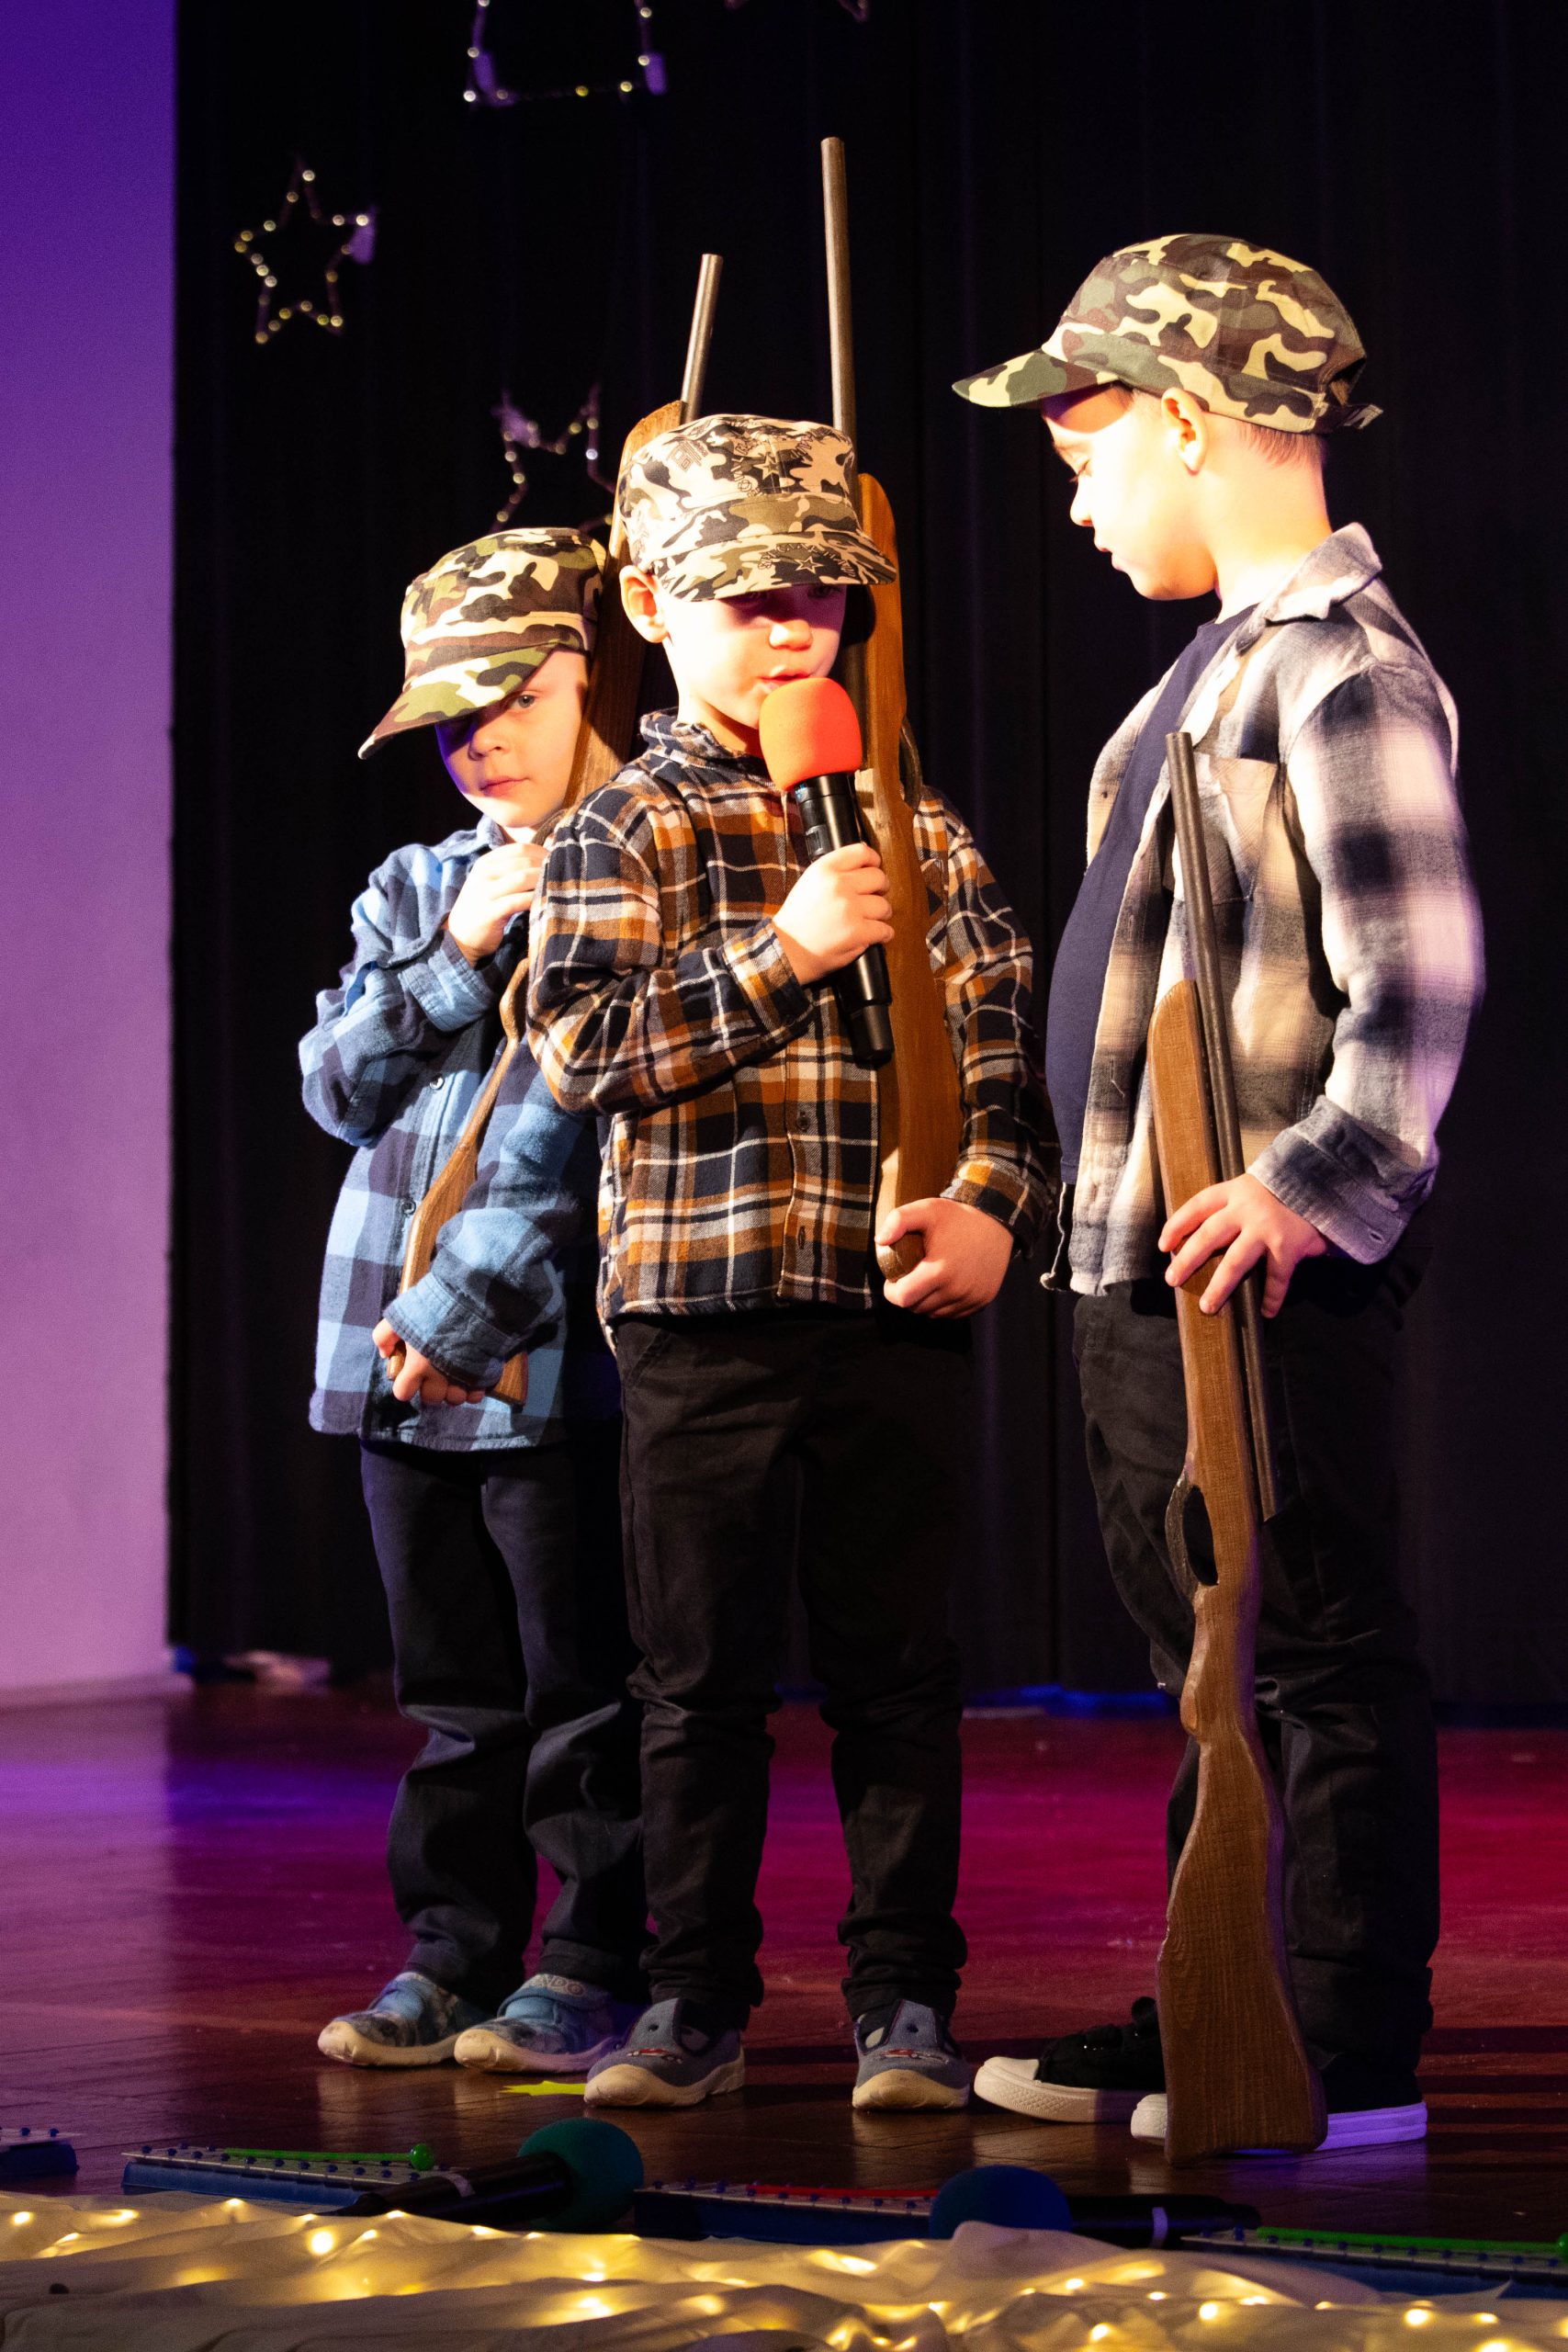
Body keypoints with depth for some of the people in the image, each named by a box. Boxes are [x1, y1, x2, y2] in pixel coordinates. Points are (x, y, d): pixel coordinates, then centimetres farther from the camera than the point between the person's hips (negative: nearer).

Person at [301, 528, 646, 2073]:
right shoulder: (417, 890, 17)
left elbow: (585, 1122, -12)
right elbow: (337, 1086, 9)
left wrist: (468, 1306, -15)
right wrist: (457, 952, -4)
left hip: (561, 1352, -6)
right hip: (403, 1360, 6)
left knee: (585, 1687, 0)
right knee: (454, 1693, 12)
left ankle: (596, 1969, 8)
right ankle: (454, 1956, 19)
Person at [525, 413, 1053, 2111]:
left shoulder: (912, 822, 12)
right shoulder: (619, 833, 2)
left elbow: (1001, 1032, 11)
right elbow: (584, 1049, -11)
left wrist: (993, 1201, -5)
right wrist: (780, 956, -18)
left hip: (898, 1304, 2)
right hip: (701, 1311, -2)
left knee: (896, 1667, 5)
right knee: (702, 1671, 5)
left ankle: (905, 2000, 13)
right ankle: (695, 2000, 16)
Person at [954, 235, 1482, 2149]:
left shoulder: (1339, 663, -14)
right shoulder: (1220, 661, 16)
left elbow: (1420, 971, -21)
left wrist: (1319, 1188, -25)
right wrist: (1077, 1202, 19)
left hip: (1263, 1270, -10)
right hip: (1144, 1259, 10)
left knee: (1318, 1662, -3)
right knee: (1211, 1667, 16)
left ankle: (1351, 2060, 4)